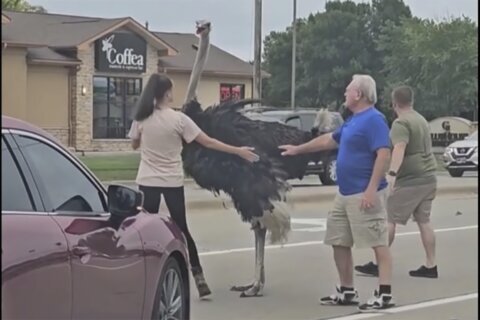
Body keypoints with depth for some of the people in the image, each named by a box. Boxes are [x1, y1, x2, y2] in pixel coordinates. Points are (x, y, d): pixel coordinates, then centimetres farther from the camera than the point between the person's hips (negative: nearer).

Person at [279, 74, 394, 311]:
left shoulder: (374, 119, -14)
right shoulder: (353, 120, 16)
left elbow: (384, 154, -23)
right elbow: (328, 140, 30)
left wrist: (372, 189, -27)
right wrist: (298, 149, 37)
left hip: (364, 194, -10)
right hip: (345, 194, 10)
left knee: (378, 243, -7)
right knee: (339, 243, 13)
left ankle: (384, 294, -7)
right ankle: (347, 292, 23)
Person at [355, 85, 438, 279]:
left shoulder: (401, 123, -13)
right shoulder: (421, 120, 16)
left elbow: (399, 148, -29)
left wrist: (392, 173, -41)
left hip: (409, 180, -9)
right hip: (428, 178, 9)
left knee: (389, 220, -4)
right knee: (424, 221, 11)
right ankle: (430, 266, 10)